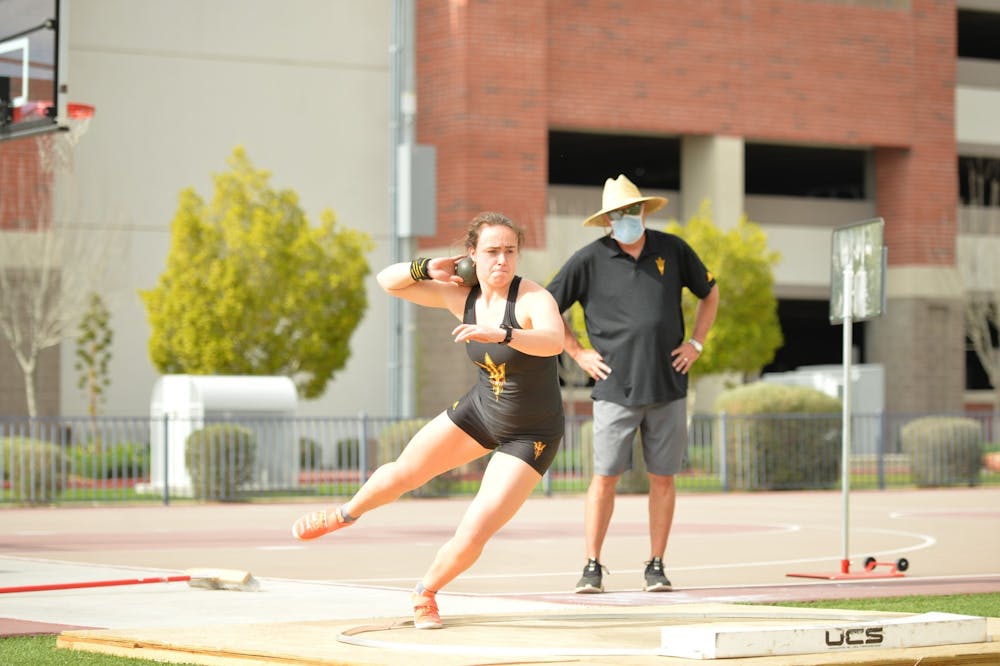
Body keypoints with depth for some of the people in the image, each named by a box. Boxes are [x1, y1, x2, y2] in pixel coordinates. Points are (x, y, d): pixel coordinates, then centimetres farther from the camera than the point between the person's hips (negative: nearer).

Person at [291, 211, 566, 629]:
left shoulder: (531, 298, -27)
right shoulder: (461, 297, -9)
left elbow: (554, 342, -48)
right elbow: (388, 281, 1)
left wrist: (500, 334, -62)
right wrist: (427, 268, -18)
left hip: (530, 437, -5)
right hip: (480, 409, 6)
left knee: (470, 539, -12)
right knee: (403, 473, 21)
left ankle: (426, 592, 20)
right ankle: (347, 514, 54)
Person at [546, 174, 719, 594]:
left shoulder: (672, 250, 5)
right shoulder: (589, 260, -2)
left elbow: (710, 293, 21)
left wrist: (696, 343, 11)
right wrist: (578, 353, 1)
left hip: (668, 386, 2)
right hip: (615, 389, -2)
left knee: (662, 478, 4)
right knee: (605, 478, -3)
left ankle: (656, 567, 12)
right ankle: (592, 567, 5)